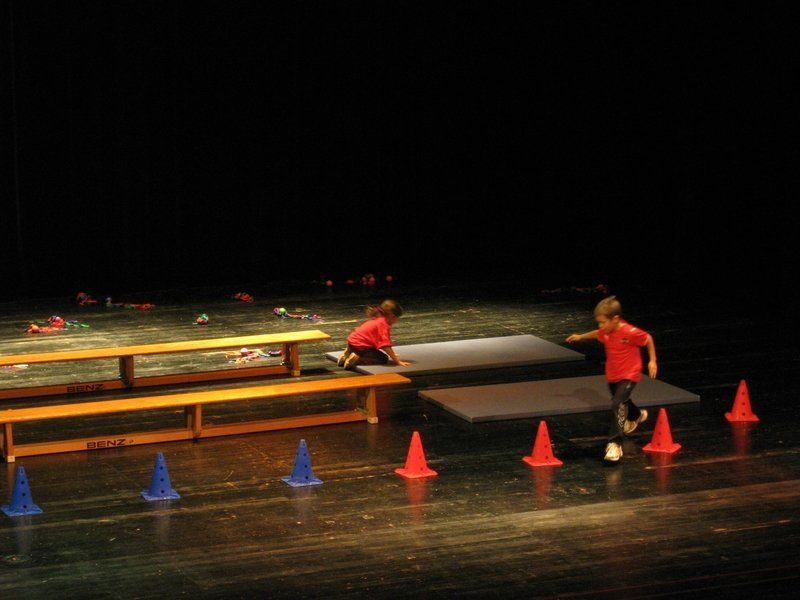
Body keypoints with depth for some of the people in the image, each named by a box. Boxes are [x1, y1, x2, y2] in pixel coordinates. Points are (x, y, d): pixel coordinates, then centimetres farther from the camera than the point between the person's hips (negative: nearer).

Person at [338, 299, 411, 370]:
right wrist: (398, 362, -24)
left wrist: (393, 355, 30)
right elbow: (386, 346, -27)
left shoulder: (377, 320, 13)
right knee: (383, 359, -6)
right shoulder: (384, 325, -18)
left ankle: (349, 354, 13)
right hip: (359, 345, -10)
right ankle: (357, 359, -18)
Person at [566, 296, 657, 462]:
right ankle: (637, 416, 63)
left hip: (628, 375, -8)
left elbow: (648, 339, -11)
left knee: (618, 404, -24)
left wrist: (652, 361, -9)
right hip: (612, 376, 8)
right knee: (622, 401, 29)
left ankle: (615, 444, -29)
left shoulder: (630, 333, -26)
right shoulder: (606, 332, -5)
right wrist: (580, 336, 20)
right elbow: (596, 334, 20)